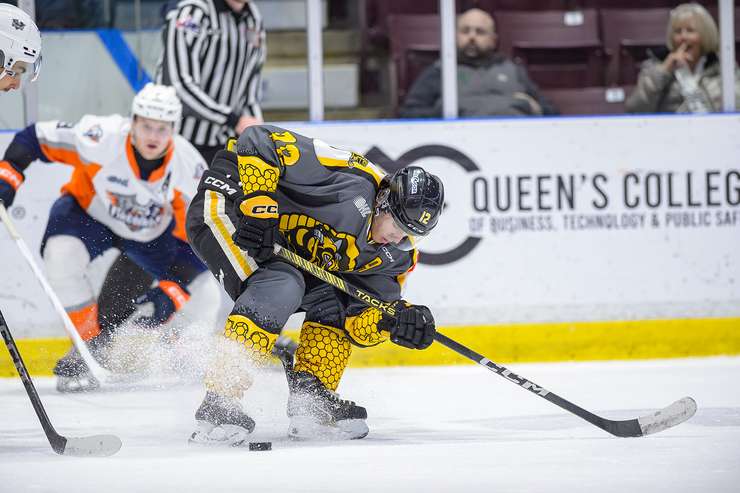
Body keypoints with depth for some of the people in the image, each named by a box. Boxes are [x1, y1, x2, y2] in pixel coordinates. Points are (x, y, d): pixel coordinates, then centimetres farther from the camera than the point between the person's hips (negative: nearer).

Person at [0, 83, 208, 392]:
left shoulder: (189, 167, -27)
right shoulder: (101, 138, -33)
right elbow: (34, 138, -19)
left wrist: (170, 291, -31)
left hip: (154, 233, 2)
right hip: (90, 211, -2)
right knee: (60, 255, -33)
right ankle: (90, 346, -18)